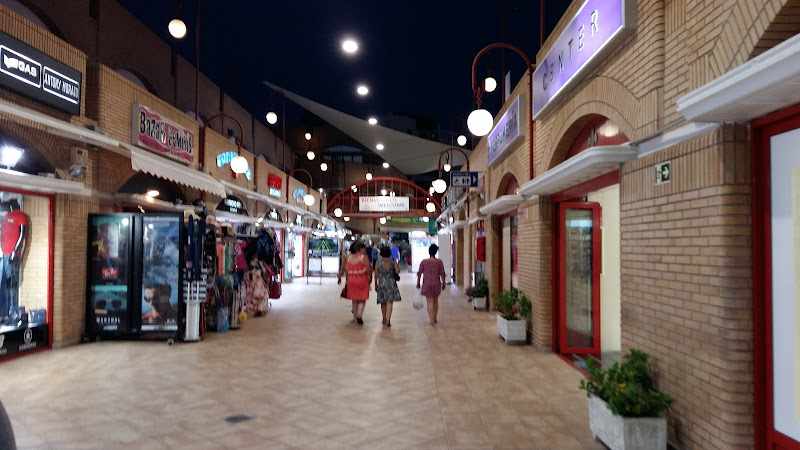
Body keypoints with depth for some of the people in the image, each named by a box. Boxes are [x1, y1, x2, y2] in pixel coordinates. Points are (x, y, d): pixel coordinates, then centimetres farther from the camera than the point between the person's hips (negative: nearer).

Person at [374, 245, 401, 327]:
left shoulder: (378, 262, -3)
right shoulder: (393, 261, -5)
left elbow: (376, 275, 0)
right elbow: (397, 271, -7)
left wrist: (376, 284, 10)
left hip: (381, 283, 1)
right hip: (391, 283, -1)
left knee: (383, 302, 16)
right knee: (389, 302, -3)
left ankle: (384, 320, 28)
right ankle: (388, 321, -14)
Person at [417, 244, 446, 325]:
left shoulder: (423, 262, -5)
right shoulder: (439, 262, -5)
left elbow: (419, 273, -1)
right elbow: (442, 274, -3)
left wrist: (418, 283, 10)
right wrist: (443, 283, 9)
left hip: (427, 284, -1)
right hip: (436, 284, 1)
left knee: (430, 302, 3)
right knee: (436, 301, 18)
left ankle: (432, 320, -5)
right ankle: (435, 319, 26)